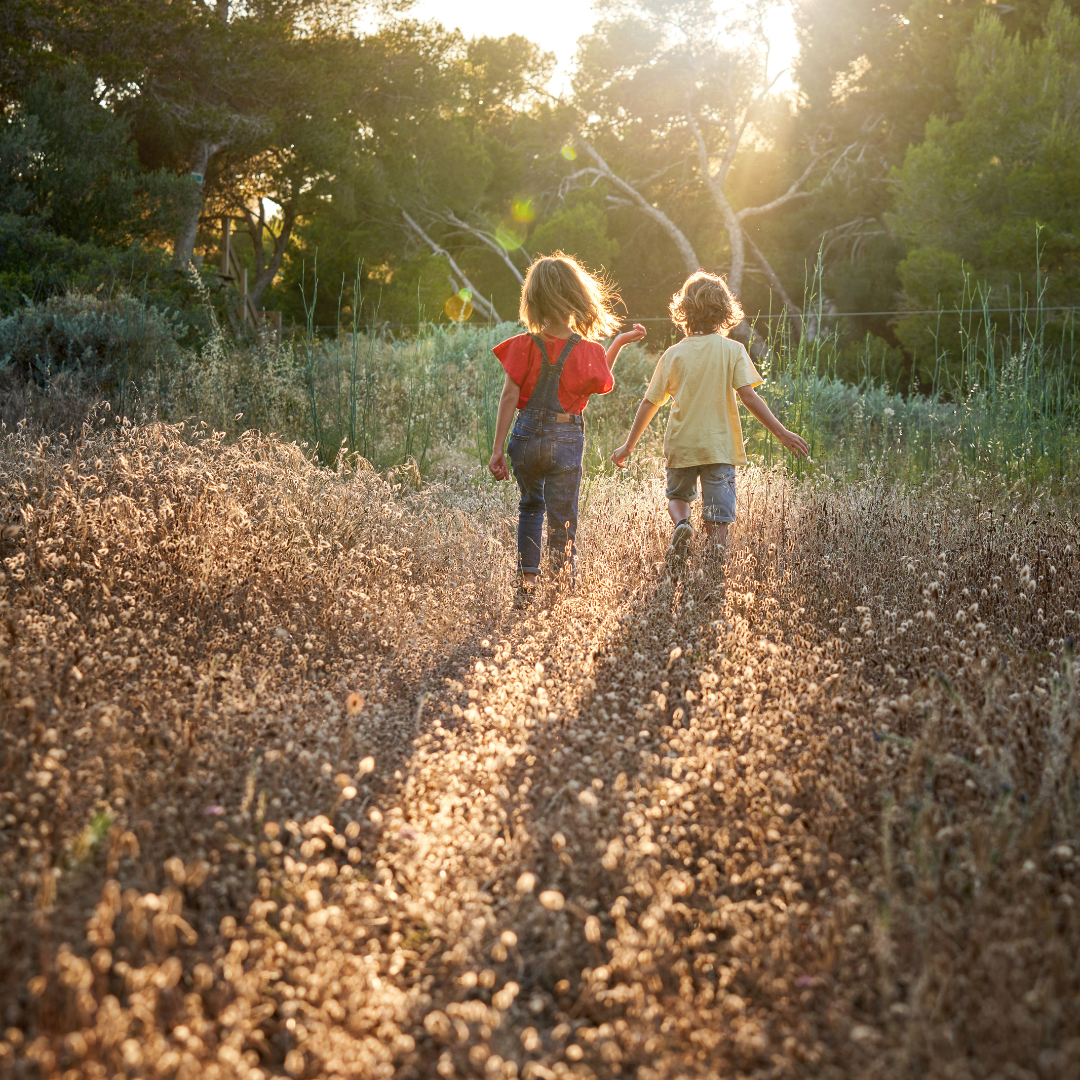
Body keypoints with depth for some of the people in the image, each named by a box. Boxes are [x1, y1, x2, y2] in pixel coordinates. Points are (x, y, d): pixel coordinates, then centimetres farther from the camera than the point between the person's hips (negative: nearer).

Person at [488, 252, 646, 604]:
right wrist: (619, 342, 18)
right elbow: (600, 386, 12)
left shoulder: (525, 346, -8)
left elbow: (509, 397, -8)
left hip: (527, 436, 1)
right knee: (562, 522, 7)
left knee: (531, 508, 24)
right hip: (566, 441, -1)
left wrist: (498, 449, -4)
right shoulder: (590, 351, -8)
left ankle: (527, 585, 18)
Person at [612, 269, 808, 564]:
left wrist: (629, 445, 14)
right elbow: (748, 396, -13)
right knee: (717, 522, 3)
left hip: (681, 445, 2)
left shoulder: (673, 354, 0)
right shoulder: (732, 351, -5)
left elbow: (649, 403, 4)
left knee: (678, 496, 25)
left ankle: (681, 524, -5)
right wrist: (782, 433, -9)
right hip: (719, 445, -1)